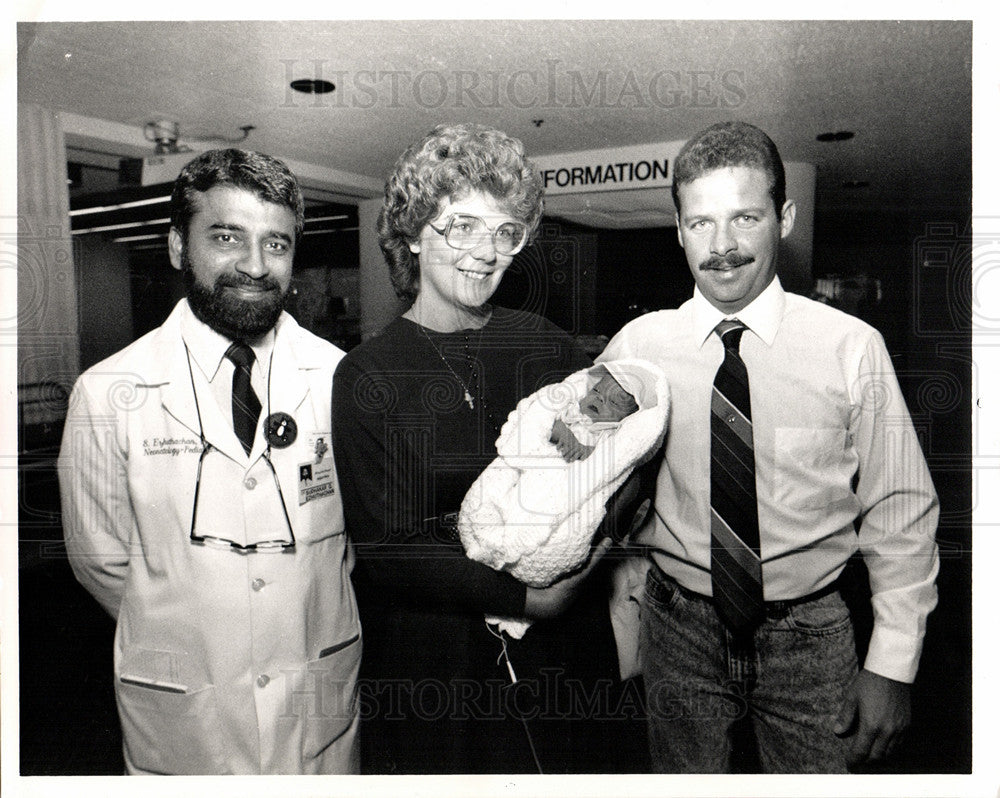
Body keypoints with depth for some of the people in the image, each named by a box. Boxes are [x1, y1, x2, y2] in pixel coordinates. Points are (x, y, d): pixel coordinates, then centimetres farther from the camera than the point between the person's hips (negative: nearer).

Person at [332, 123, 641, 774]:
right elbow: (384, 550, -13)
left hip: (568, 653, 3)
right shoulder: (367, 375, -8)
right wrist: (520, 595, -21)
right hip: (432, 667, -2)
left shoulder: (549, 347, 1)